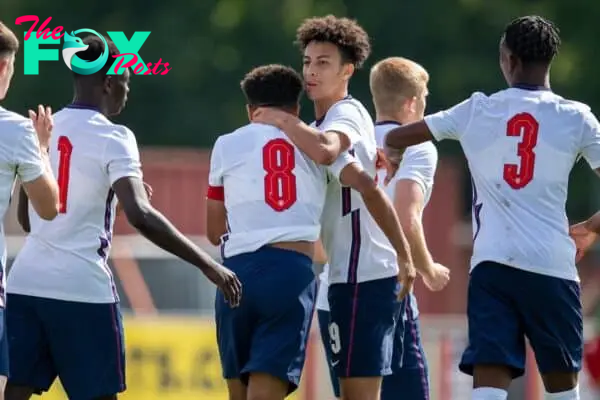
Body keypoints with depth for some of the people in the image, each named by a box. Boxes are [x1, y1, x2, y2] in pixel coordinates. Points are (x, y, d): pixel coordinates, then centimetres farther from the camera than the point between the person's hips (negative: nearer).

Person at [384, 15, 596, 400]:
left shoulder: (477, 110, 8)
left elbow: (396, 138, 16)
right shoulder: (576, 118, 3)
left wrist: (392, 153, 40)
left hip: (491, 263, 1)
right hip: (551, 264, 0)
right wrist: (591, 228, 19)